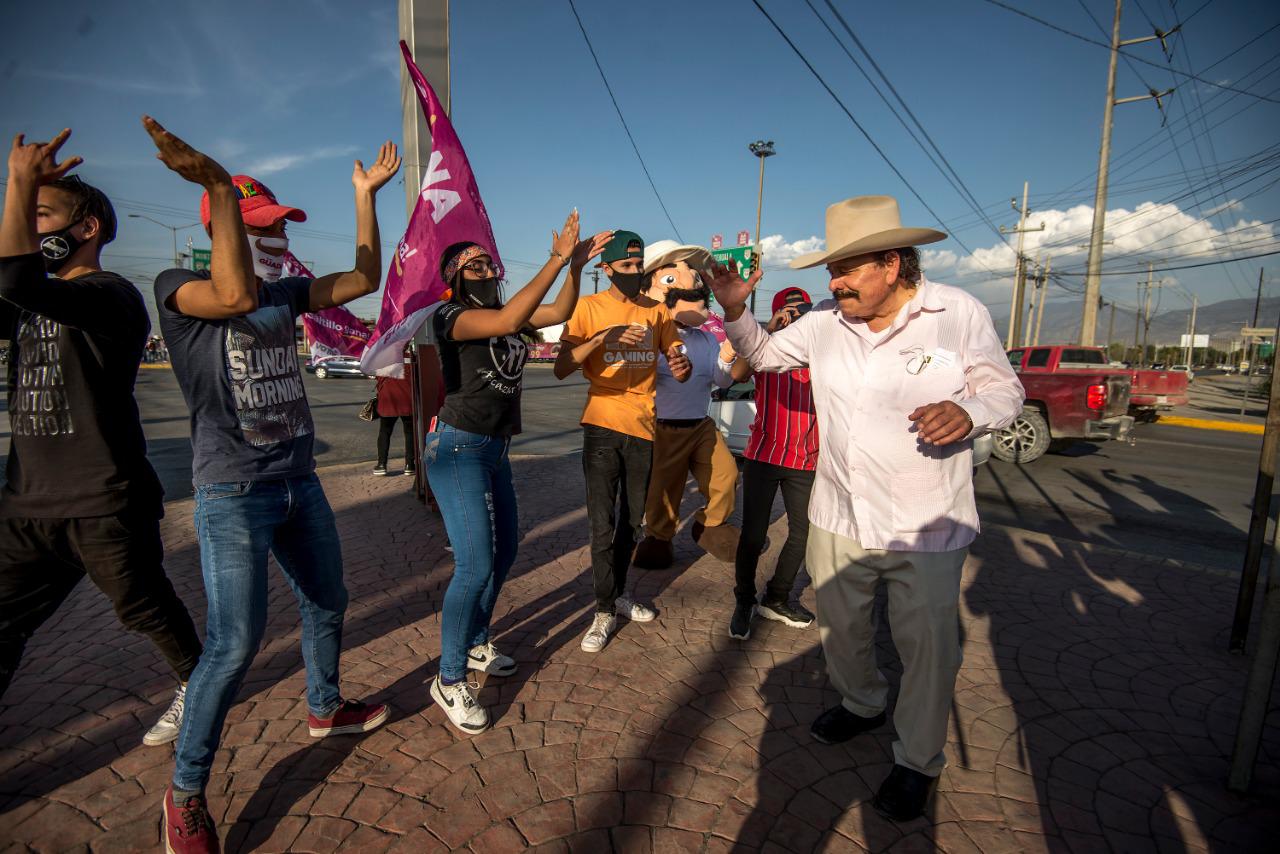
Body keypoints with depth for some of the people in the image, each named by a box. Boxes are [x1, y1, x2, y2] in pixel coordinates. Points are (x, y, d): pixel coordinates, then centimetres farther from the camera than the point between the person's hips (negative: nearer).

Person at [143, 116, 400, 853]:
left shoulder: (287, 292, 8)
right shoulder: (178, 286, -10)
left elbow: (364, 279, 6)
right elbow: (236, 297, -33)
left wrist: (366, 194, 5)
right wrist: (220, 188, -34)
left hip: (300, 482, 7)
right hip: (233, 495, -7)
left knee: (327, 603, 18)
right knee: (235, 642, -7)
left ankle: (326, 709, 42)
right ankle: (185, 793, 15)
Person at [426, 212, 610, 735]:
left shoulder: (499, 312, 9)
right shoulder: (449, 316, -13)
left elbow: (559, 313, 2)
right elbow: (509, 321, -31)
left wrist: (575, 267, -14)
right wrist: (557, 260, -30)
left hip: (495, 449, 9)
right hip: (458, 448, -8)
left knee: (503, 552, 16)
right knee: (475, 564, -11)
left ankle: (475, 643, 36)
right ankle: (449, 681, 5)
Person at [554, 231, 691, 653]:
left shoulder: (656, 310, 8)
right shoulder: (589, 307, -3)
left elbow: (679, 367, 8)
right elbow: (561, 368, -12)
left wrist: (681, 365, -16)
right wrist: (602, 338, -26)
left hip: (643, 426, 4)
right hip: (603, 427, -4)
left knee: (632, 521, 15)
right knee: (603, 525, -3)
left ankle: (618, 593, 34)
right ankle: (605, 610, 13)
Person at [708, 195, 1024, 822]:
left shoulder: (959, 313, -10)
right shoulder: (825, 322, 0)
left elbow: (1005, 390, -4)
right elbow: (764, 353, 13)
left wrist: (966, 411, -27)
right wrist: (735, 310, -5)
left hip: (926, 528, -4)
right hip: (838, 516, 4)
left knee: (927, 647, 8)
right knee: (840, 628, 21)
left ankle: (917, 760, 33)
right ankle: (861, 704, 51)